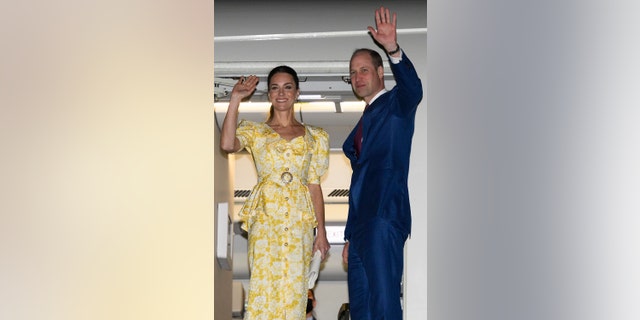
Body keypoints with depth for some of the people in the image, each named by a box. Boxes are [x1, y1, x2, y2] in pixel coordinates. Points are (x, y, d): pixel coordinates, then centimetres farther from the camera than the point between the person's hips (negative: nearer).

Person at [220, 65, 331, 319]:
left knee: (294, 290, 1)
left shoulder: (314, 136, 13)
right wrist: (235, 99, -11)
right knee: (263, 286, -8)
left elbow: (315, 186, 11)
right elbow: (227, 144, -15)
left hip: (300, 222, 2)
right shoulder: (254, 131, 8)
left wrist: (321, 231, 5)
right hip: (265, 218, -2)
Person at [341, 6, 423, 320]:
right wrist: (350, 237, 21)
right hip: (361, 223, 9)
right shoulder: (364, 123, 25)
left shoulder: (396, 104, 3)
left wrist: (393, 50, -40)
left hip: (384, 215, -8)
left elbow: (413, 88, -23)